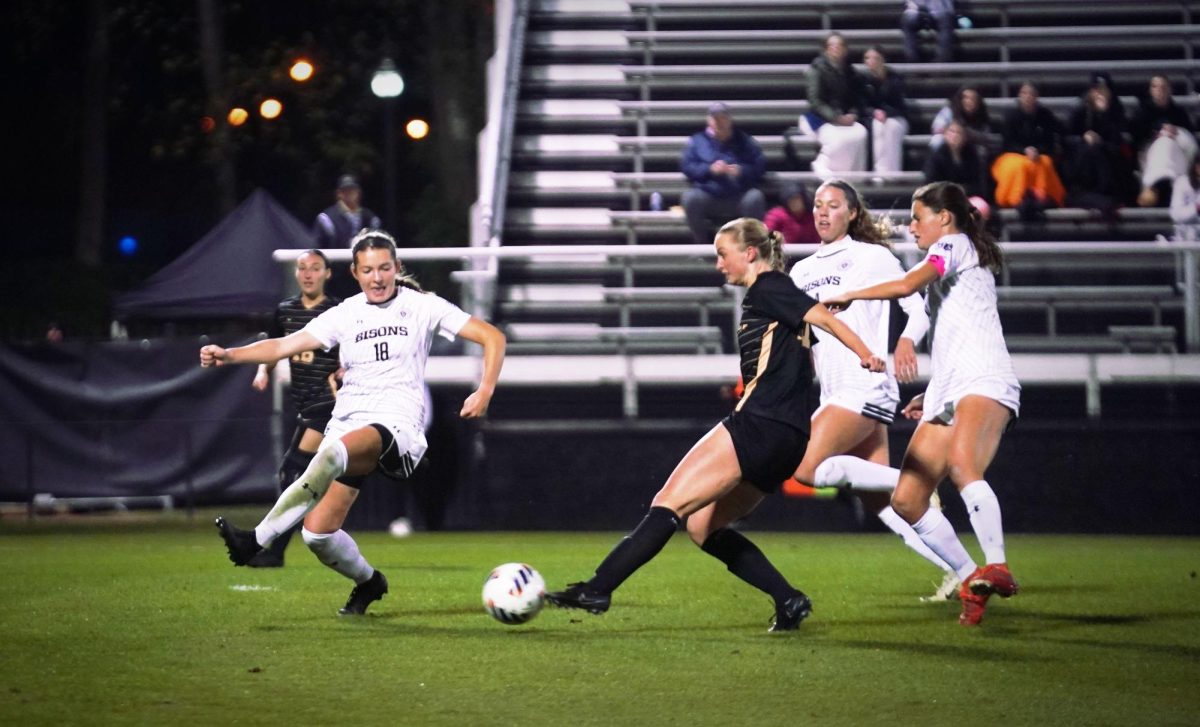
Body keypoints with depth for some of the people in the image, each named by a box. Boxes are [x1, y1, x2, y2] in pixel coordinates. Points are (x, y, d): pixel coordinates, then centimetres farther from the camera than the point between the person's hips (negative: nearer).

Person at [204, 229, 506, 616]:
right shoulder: (345, 314, 13)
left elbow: (492, 337, 4)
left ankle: (256, 540, -42)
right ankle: (368, 581, 26)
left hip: (397, 426, -5)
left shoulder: (422, 306, 5)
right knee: (317, 532, -8)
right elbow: (283, 345, 7)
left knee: (335, 449, -38)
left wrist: (484, 391, -10)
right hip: (346, 424, 5)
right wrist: (229, 355, -8)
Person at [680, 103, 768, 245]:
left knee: (755, 197, -33)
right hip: (708, 195, 0)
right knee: (691, 197, -32)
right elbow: (686, 166, 4)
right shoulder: (697, 141, 15)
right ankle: (702, 245, -17)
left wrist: (741, 171, -13)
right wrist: (710, 169, -12)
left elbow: (760, 166, 6)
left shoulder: (745, 141, 15)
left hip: (739, 198, 0)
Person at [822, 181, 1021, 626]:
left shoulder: (955, 244, 3)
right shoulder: (948, 270, 30)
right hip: (948, 395, 10)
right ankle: (972, 582, 5)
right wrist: (931, 394, 29)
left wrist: (849, 296, 0)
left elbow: (907, 285, -12)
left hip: (984, 383, -10)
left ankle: (997, 568, -44)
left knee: (961, 465, -36)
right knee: (906, 501, 0)